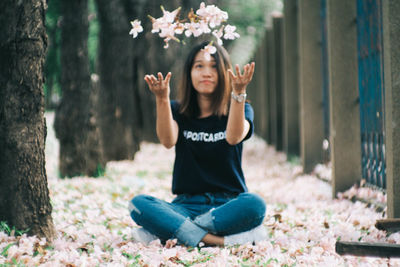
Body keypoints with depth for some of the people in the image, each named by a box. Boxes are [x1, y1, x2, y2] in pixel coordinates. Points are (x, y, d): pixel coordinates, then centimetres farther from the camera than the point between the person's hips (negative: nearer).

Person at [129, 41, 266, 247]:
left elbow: (234, 137, -20)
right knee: (138, 204, -27)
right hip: (187, 204, 1)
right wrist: (162, 99, -30)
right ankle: (218, 240, -37)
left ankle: (168, 228, -29)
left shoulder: (240, 109, 5)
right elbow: (168, 141, -14)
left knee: (255, 205, -35)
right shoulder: (178, 111, 9)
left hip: (228, 204, -1)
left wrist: (238, 93, -34)